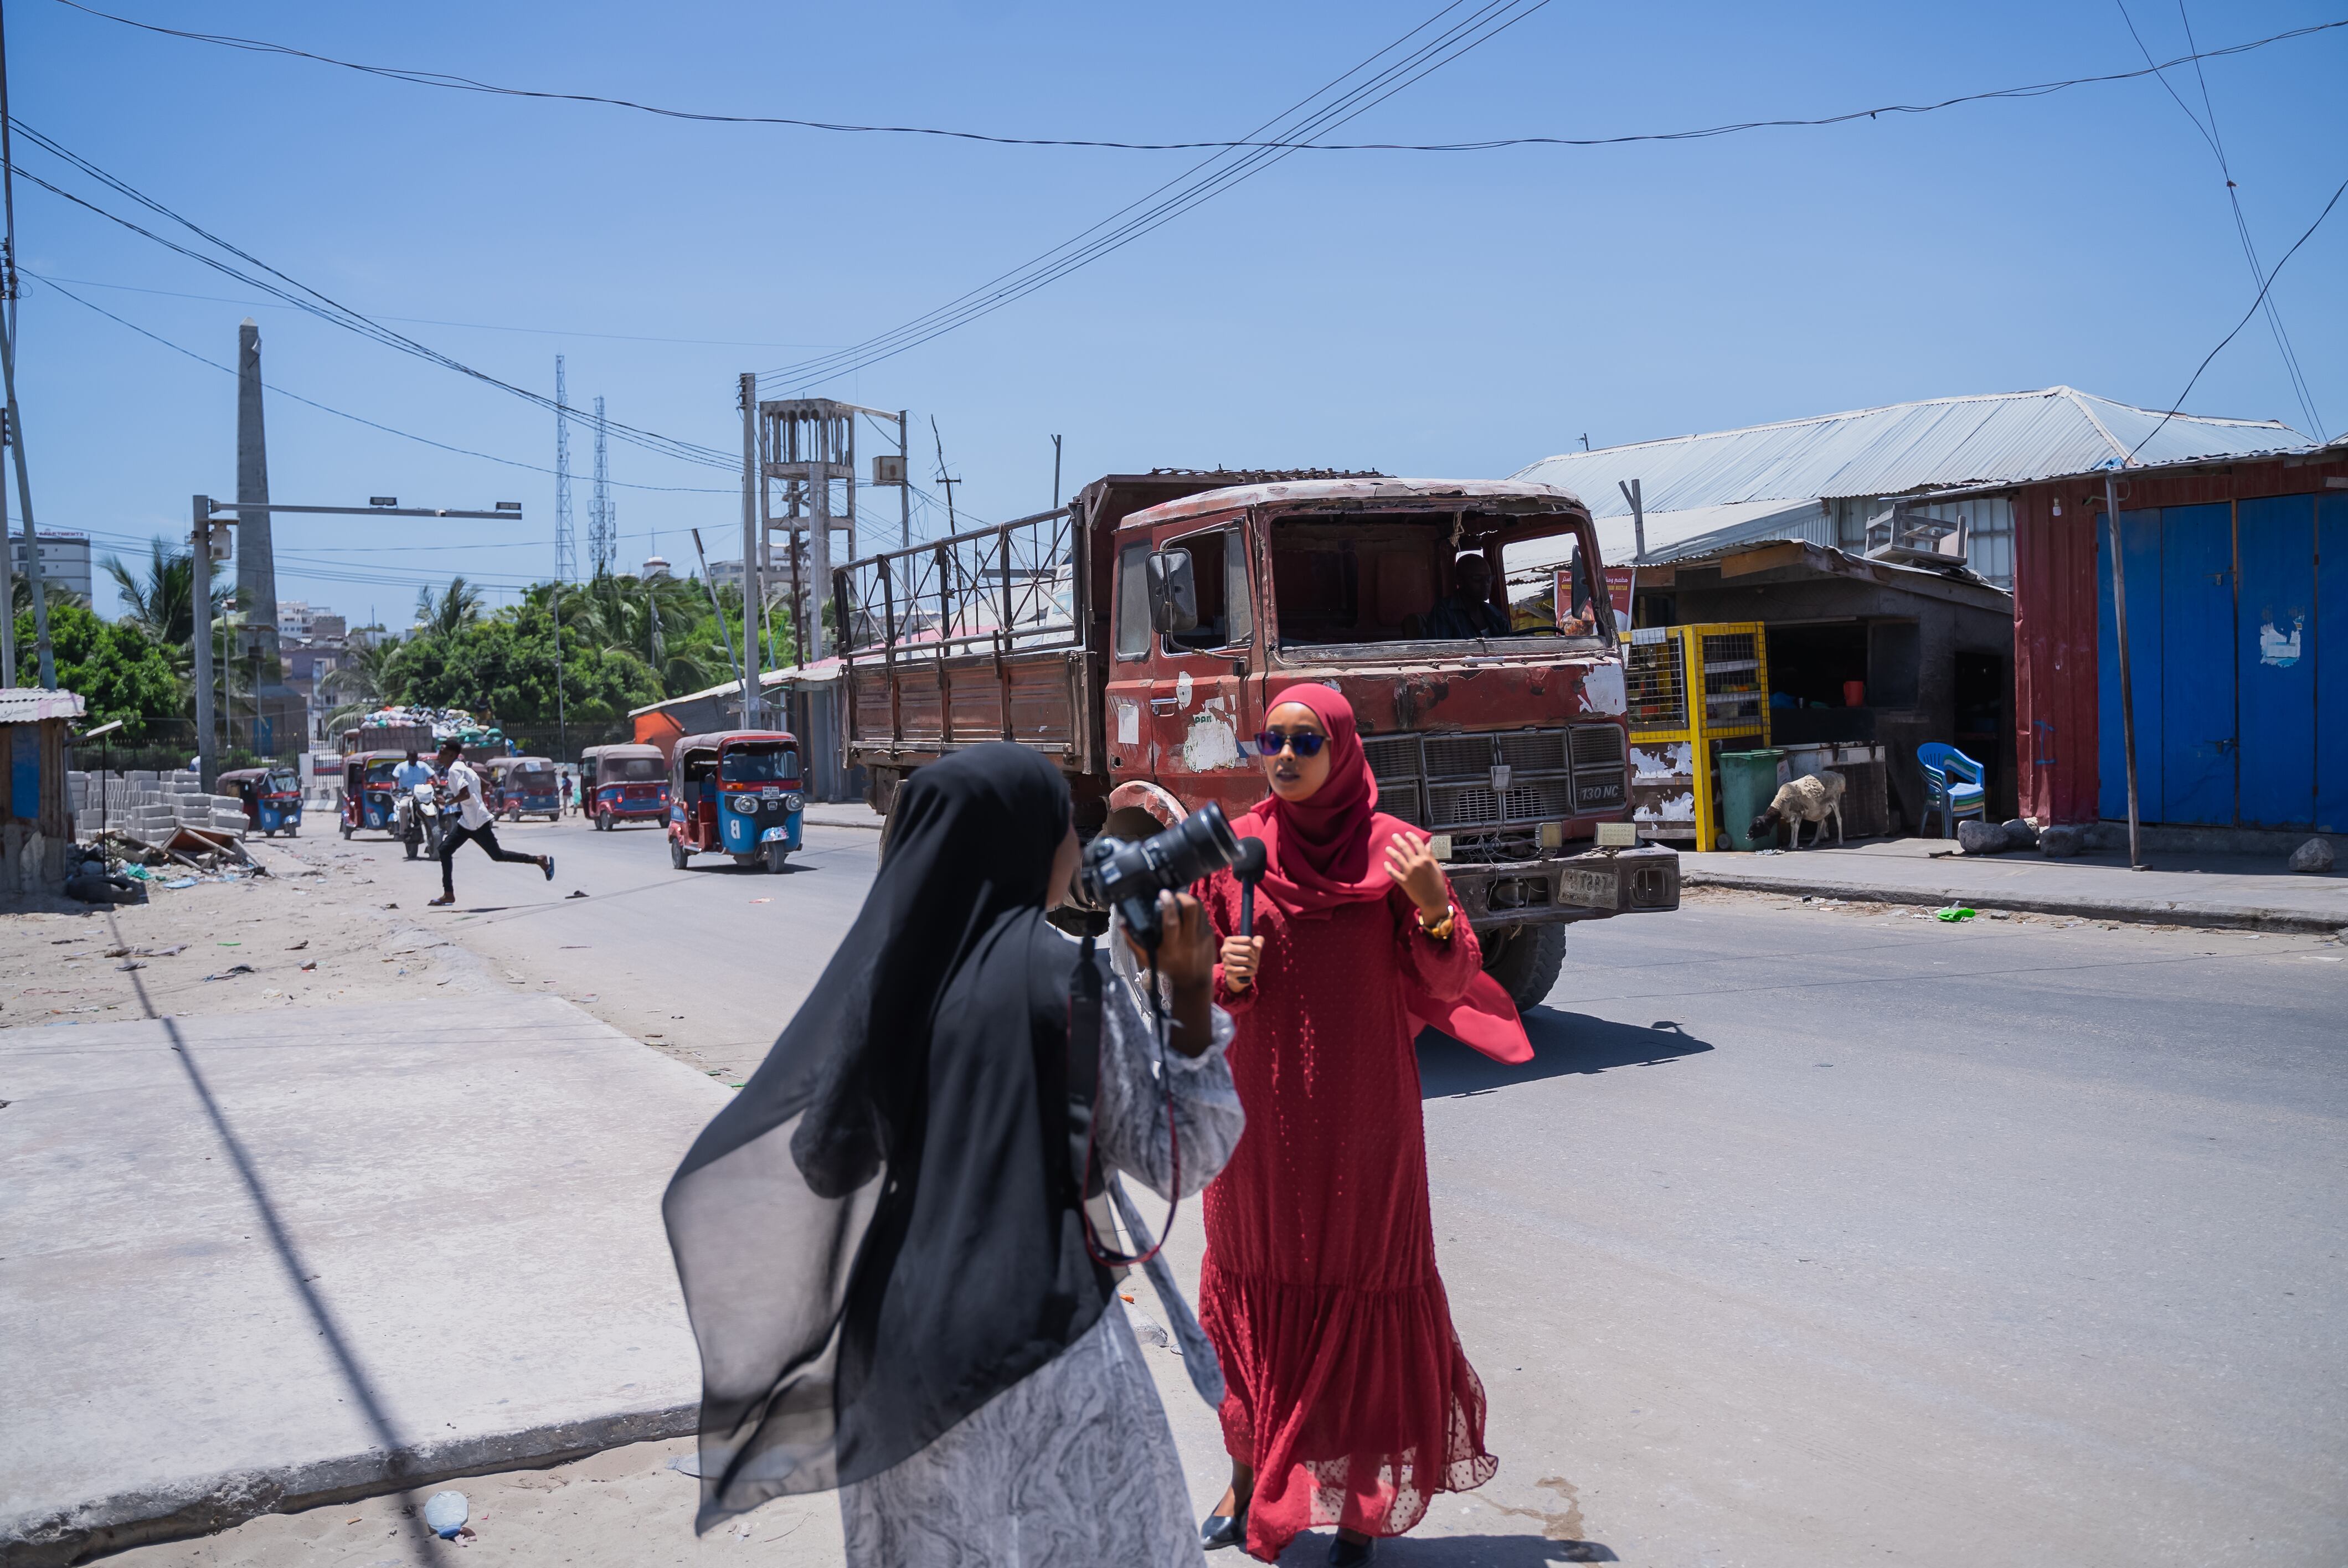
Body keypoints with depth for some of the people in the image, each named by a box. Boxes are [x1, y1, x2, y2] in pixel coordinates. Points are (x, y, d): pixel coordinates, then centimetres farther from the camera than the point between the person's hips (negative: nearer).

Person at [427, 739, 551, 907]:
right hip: (467, 822, 10)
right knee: (445, 850, 3)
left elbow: (465, 794, -26)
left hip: (476, 822, -10)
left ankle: (540, 860, 7)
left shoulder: (454, 770, -14)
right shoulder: (462, 767, 15)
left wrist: (448, 802, -13)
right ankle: (448, 894, 3)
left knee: (497, 855, -2)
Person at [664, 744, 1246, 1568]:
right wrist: (1191, 993, -7)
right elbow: (1176, 1158, -8)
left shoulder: (884, 969, 2)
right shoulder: (1067, 975, -12)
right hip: (1037, 1340, -5)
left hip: (899, 1344, 6)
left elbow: (817, 1153, 4)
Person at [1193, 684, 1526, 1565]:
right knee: (1252, 1286, 12)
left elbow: (1449, 982, -9)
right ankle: (1248, 1481, 31)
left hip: (1363, 1119, -2)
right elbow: (1204, 983, 7)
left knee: (1363, 1291, 5)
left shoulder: (1392, 850, -6)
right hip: (1258, 1113, 3)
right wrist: (1226, 978, -15)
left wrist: (1433, 911, -27)